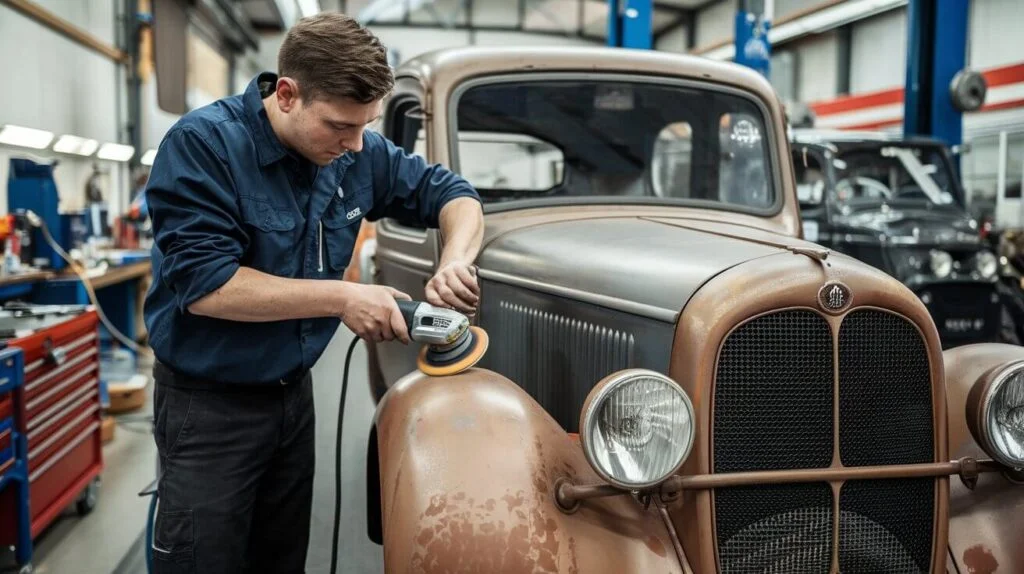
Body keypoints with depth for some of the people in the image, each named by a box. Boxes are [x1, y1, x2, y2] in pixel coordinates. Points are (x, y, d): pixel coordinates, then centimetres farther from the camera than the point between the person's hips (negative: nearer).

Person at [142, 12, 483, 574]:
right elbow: (204, 284, -26)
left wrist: (456, 259, -16)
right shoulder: (201, 145, -20)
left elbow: (451, 193, 6)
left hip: (294, 393, 6)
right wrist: (342, 298, -27)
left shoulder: (355, 152, -4)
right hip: (208, 404, -5)